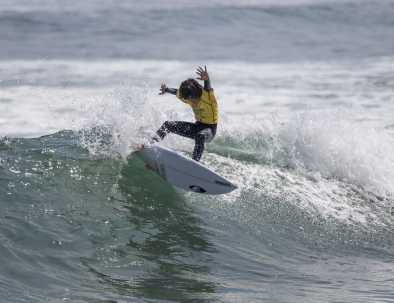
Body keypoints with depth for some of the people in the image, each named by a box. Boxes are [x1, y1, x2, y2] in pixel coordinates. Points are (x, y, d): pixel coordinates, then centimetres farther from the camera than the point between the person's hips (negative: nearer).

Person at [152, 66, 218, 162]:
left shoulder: (206, 95, -23)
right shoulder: (187, 97, -2)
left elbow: (207, 86, -47)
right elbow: (177, 92, 20)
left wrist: (206, 79, -69)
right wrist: (166, 90, 38)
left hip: (210, 129, -7)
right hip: (197, 126, 7)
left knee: (200, 136, -43)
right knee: (168, 125, 1)